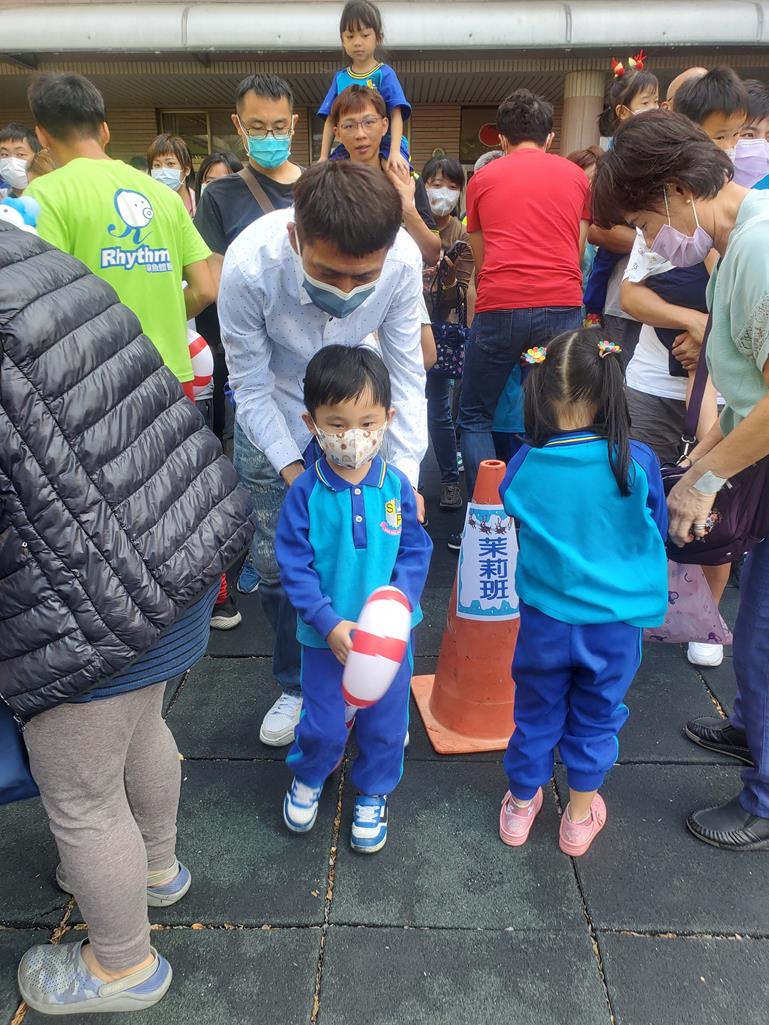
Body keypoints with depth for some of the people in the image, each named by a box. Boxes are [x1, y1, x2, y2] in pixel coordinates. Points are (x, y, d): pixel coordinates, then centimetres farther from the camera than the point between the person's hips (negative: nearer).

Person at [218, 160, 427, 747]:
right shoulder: (250, 265, -33)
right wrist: (291, 469, -24)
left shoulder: (403, 260, -29)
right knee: (278, 564, 4)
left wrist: (406, 475, -24)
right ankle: (298, 685, 29)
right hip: (274, 421, 0)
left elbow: (407, 377, -18)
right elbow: (251, 385, -19)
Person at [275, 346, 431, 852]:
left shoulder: (396, 485, -10)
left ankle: (373, 793, 43)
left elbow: (415, 552, -4)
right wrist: (330, 622, -19)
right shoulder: (306, 492, -14)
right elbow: (294, 565, -11)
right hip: (326, 634, -1)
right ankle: (308, 778, 46)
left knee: (385, 725, 16)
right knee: (323, 726, 14)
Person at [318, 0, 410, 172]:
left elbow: (396, 115, -9)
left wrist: (395, 152, -24)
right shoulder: (340, 77, 10)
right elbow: (330, 120, 11)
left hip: (384, 145, -4)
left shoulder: (384, 74, -1)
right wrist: (323, 158, 4)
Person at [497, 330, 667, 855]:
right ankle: (580, 817, 36)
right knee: (597, 718, 19)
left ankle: (521, 806, 38)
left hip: (545, 621, 1)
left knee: (537, 713, 20)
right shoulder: (638, 463, -17)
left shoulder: (526, 464, -15)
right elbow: (658, 534, 0)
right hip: (616, 622, 0)